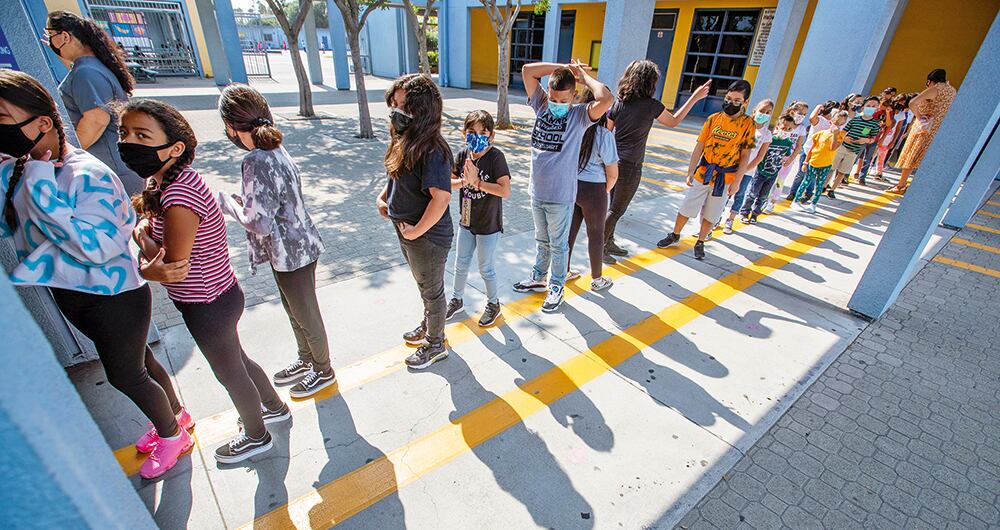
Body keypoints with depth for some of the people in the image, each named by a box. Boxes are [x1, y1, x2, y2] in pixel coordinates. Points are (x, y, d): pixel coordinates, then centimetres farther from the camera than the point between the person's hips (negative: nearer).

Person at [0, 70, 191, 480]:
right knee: (137, 361, 23)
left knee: (125, 374, 8)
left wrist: (41, 189, -29)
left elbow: (99, 246, -30)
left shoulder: (88, 175, -24)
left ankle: (171, 436, 34)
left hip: (113, 296, -8)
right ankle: (176, 416, 45)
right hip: (70, 295, 8)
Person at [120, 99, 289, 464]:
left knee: (229, 372, 13)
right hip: (216, 297, 9)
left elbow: (173, 269, -24)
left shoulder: (178, 197, -30)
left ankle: (256, 436, 39)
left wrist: (141, 236, -8)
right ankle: (274, 407, 50)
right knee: (236, 360, 26)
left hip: (206, 306, -9)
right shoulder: (171, 179, -1)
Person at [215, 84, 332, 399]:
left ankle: (323, 371, 32)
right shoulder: (275, 151, 3)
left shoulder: (257, 162, -25)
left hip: (292, 254, -9)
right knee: (294, 311, 25)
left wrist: (227, 203, -9)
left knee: (306, 316, 10)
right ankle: (306, 360, 46)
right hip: (294, 248, 9)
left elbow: (259, 223, -25)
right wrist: (242, 201, 6)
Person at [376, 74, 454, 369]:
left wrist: (416, 231, -25)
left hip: (428, 237, -9)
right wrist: (383, 197, 5)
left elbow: (441, 198, -34)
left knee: (431, 291, 11)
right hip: (406, 232, 9)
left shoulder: (432, 151, -27)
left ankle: (435, 345, 34)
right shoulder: (405, 141, 2)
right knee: (424, 286, 27)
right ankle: (429, 326, 51)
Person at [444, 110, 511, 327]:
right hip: (466, 222, 5)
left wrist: (477, 182, -26)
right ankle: (456, 300, 42)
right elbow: (449, 182, -2)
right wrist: (465, 180, -21)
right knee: (461, 264, 19)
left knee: (486, 269, 10)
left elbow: (505, 191, -27)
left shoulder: (496, 156, -18)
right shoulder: (463, 154, -3)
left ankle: (493, 304, 34)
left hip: (489, 225, -5)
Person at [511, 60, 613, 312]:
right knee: (541, 240, 22)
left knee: (558, 244, 11)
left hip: (561, 196, -5)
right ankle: (538, 278, 40)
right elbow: (528, 70, 1)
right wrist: (563, 67, -3)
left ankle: (556, 287, 27)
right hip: (537, 191, 5)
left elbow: (606, 99, -30)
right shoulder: (542, 105, 2)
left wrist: (583, 76, -14)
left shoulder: (579, 115, -10)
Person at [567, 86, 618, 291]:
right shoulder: (604, 135, -18)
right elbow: (612, 174, -12)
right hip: (592, 190, -5)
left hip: (569, 184, 5)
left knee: (569, 230, 18)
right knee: (595, 234, 12)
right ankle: (597, 279, 28)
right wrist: (605, 190, 8)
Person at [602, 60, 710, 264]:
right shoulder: (652, 105, -10)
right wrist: (695, 97, 15)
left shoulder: (619, 103, 2)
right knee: (616, 210, 5)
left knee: (614, 207, 19)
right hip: (630, 166, -6)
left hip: (614, 162, 6)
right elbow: (674, 122, 7)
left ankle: (609, 242, 30)